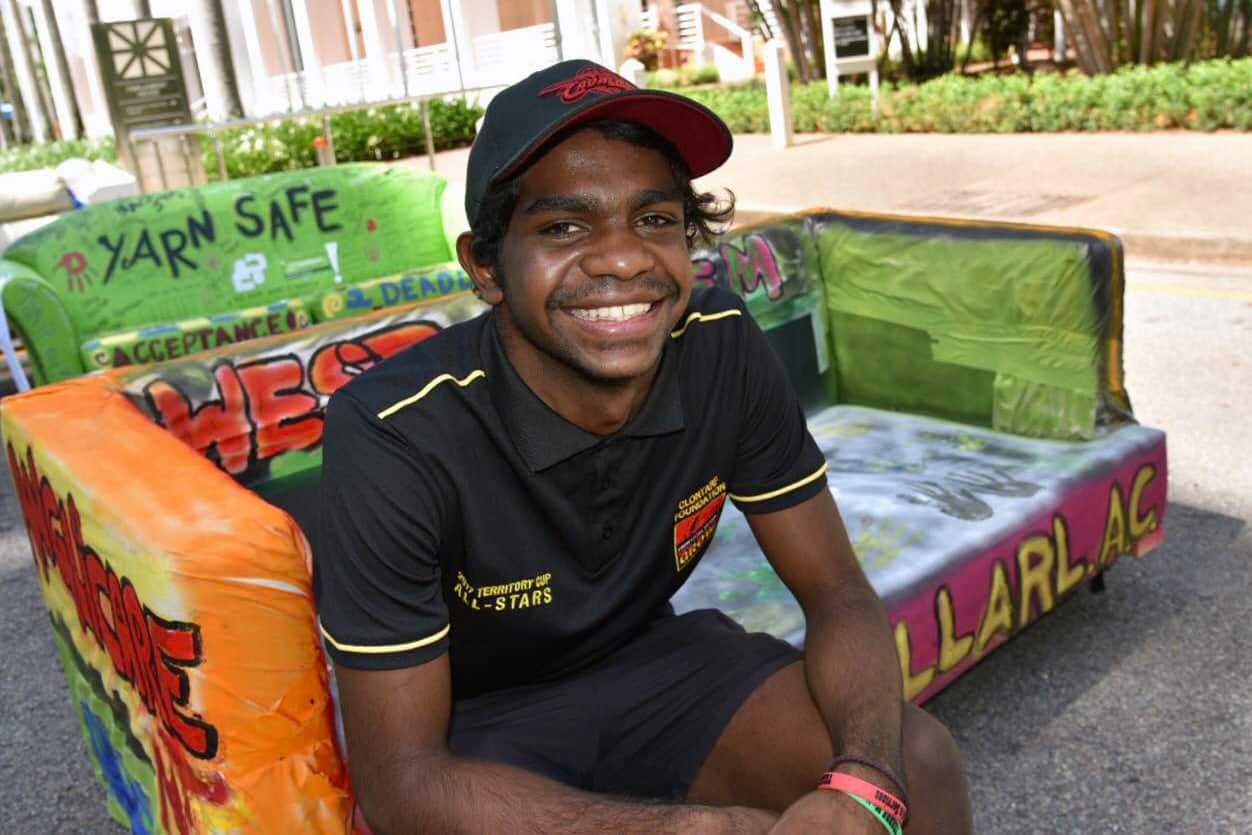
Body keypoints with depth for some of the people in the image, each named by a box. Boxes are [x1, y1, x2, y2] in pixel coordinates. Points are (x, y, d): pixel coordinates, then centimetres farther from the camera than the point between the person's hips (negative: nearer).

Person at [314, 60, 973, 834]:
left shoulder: (724, 349, -18)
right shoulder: (394, 435, -29)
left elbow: (839, 593, -11)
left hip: (649, 661, 3)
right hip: (471, 724, -2)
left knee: (918, 767, -15)